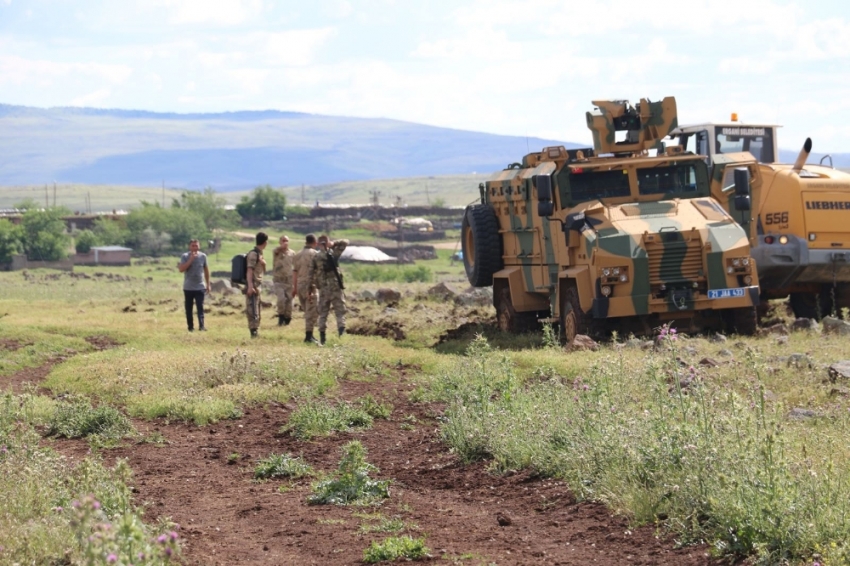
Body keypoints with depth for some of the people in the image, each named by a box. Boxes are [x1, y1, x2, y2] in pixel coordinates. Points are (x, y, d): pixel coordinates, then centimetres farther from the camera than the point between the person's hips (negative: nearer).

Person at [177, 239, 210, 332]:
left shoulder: (203, 256, 2)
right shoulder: (185, 256, -4)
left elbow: (206, 270, 11)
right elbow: (181, 269, -16)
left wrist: (208, 284, 11)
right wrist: (191, 259, -21)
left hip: (200, 287, 0)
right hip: (188, 288, 0)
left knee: (200, 307, -8)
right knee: (188, 309, 5)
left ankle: (201, 326, -14)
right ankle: (190, 327, 13)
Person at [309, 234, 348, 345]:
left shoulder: (315, 257, 1)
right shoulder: (334, 254, -2)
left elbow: (311, 273, 1)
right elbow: (345, 242, 8)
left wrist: (311, 287, 9)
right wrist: (333, 244, 7)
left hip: (323, 289, 2)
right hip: (336, 287, -2)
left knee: (323, 313, 12)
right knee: (340, 312, 0)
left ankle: (322, 338, 12)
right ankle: (342, 331, -18)